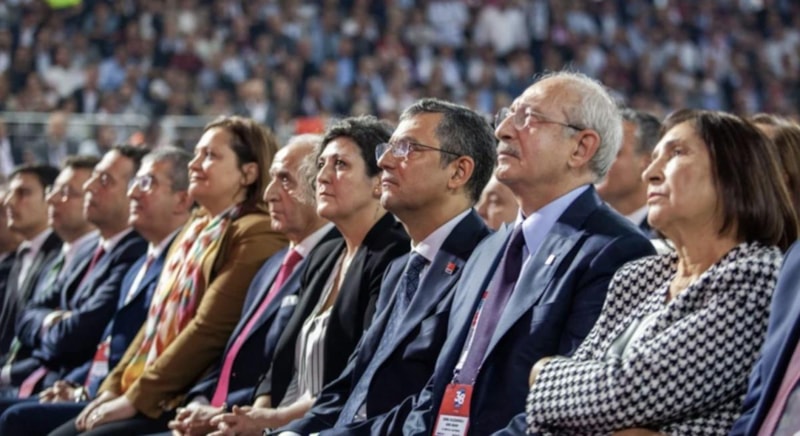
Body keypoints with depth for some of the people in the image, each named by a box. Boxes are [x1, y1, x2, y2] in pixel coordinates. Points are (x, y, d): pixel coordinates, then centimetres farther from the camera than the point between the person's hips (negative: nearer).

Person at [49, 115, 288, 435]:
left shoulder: (255, 235, -11)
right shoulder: (196, 229, 19)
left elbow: (210, 330, -18)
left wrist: (136, 398, -16)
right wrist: (114, 386, 7)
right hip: (147, 395, 9)